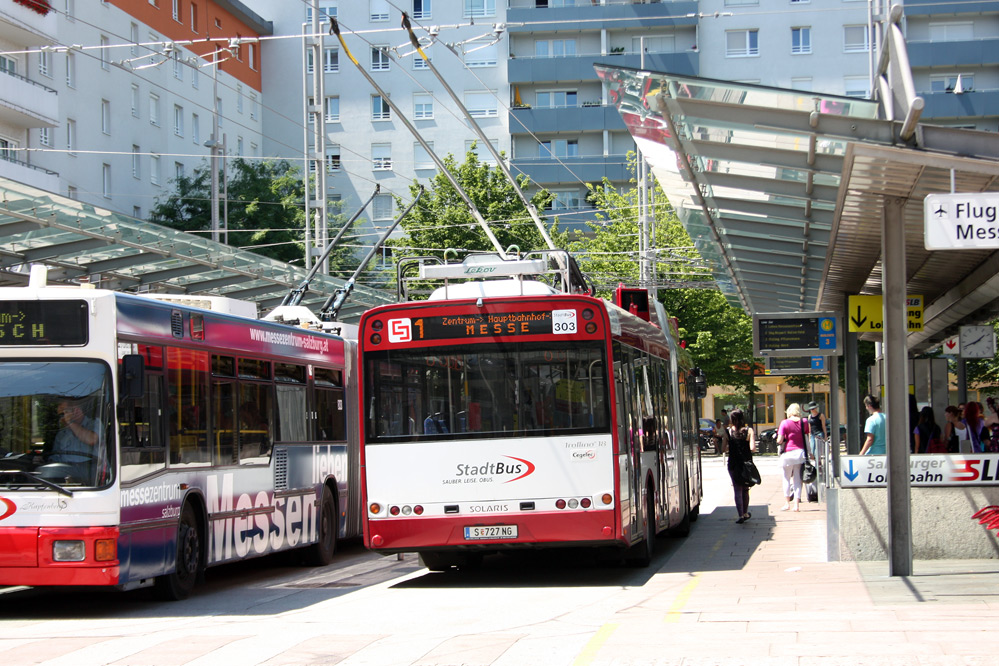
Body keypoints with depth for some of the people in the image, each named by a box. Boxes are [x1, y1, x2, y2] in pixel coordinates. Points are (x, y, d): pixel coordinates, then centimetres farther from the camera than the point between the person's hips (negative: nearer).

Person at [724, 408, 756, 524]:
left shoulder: (728, 432, -4)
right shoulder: (749, 431, -7)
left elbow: (724, 449, -4)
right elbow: (753, 448, -15)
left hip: (733, 465, 0)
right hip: (746, 464, 0)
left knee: (737, 490, 3)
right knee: (745, 489, 17)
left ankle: (741, 515, -7)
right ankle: (745, 513, 28)